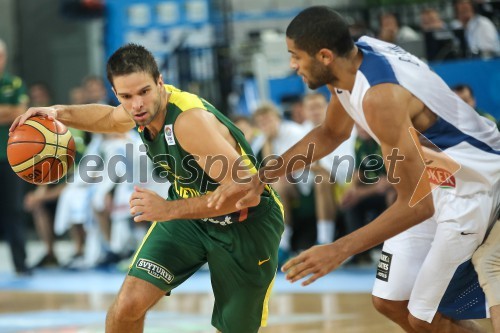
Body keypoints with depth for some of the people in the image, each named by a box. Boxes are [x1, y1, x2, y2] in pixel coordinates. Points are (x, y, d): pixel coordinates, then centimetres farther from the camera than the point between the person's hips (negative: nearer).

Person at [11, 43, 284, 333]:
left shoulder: (191, 120, -35)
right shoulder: (143, 108, -10)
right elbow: (110, 117, 17)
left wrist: (169, 209, -38)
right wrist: (60, 113, -1)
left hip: (246, 222, -6)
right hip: (188, 213, 6)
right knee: (129, 305, -11)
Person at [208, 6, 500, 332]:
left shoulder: (380, 97, -33)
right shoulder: (355, 55, -6)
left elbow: (416, 202, -30)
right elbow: (331, 134, 14)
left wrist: (340, 250, -31)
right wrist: (261, 178, 6)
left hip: (472, 188, -9)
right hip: (433, 182, 9)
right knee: (390, 301, 11)